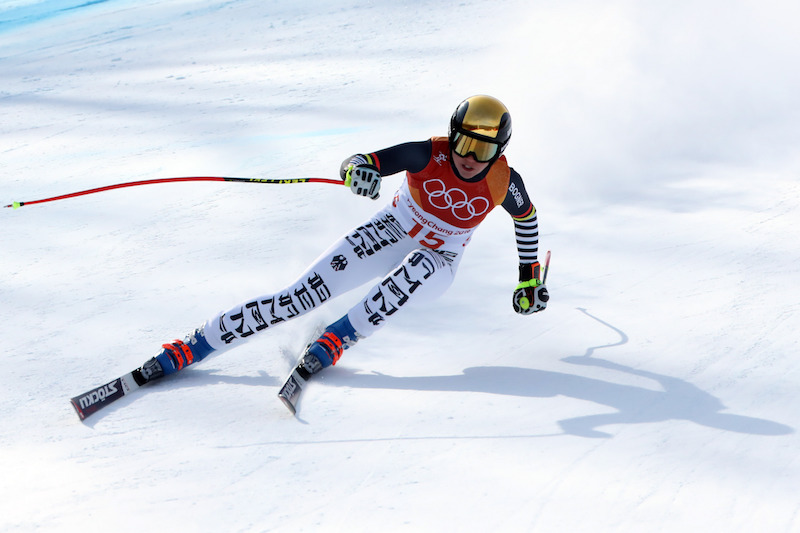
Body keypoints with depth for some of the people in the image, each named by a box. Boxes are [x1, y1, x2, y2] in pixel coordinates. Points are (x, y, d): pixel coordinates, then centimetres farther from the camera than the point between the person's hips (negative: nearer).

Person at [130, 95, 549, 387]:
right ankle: (197, 345, -11)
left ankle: (339, 338, -26)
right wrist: (358, 169, -57)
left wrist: (529, 279, 10)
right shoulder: (428, 155, -23)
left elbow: (526, 217, 4)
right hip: (389, 235, -1)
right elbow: (359, 164, -32)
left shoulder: (503, 182, -19)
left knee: (418, 269, -40)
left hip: (437, 263, 1)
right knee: (303, 297, -16)